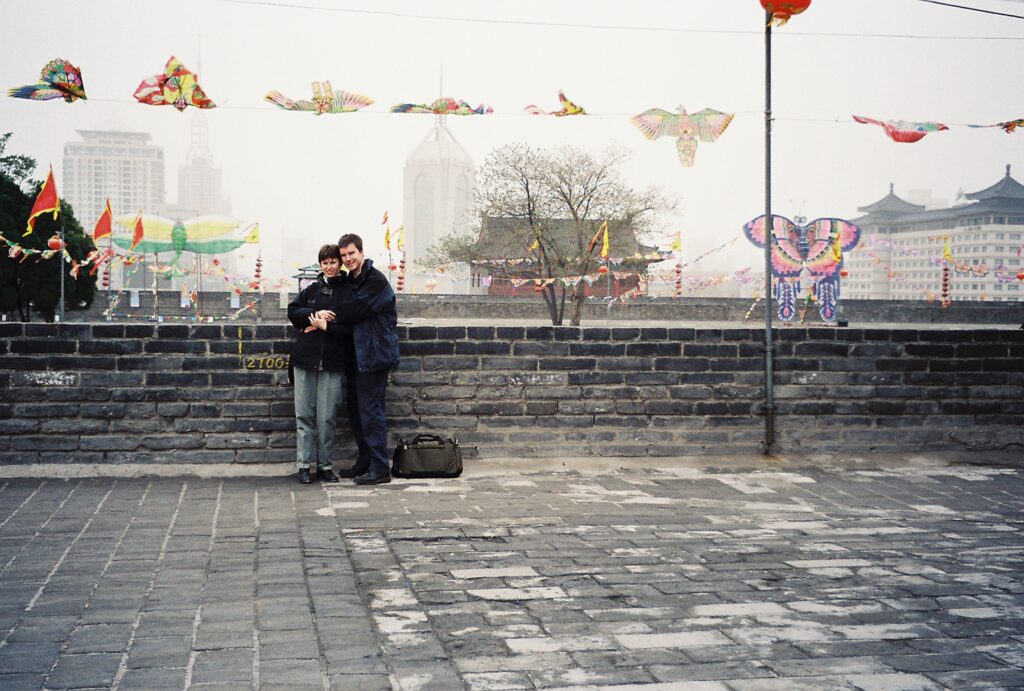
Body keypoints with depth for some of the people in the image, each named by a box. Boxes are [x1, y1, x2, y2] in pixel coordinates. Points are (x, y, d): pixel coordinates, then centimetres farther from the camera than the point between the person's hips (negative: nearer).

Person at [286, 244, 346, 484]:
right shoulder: (311, 289, 10)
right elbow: (292, 311, 7)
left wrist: (324, 324, -12)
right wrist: (316, 315, -8)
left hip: (332, 363, -2)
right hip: (305, 359, 3)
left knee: (327, 417, 1)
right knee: (304, 415, 4)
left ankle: (325, 465, 11)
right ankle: (304, 465, 9)